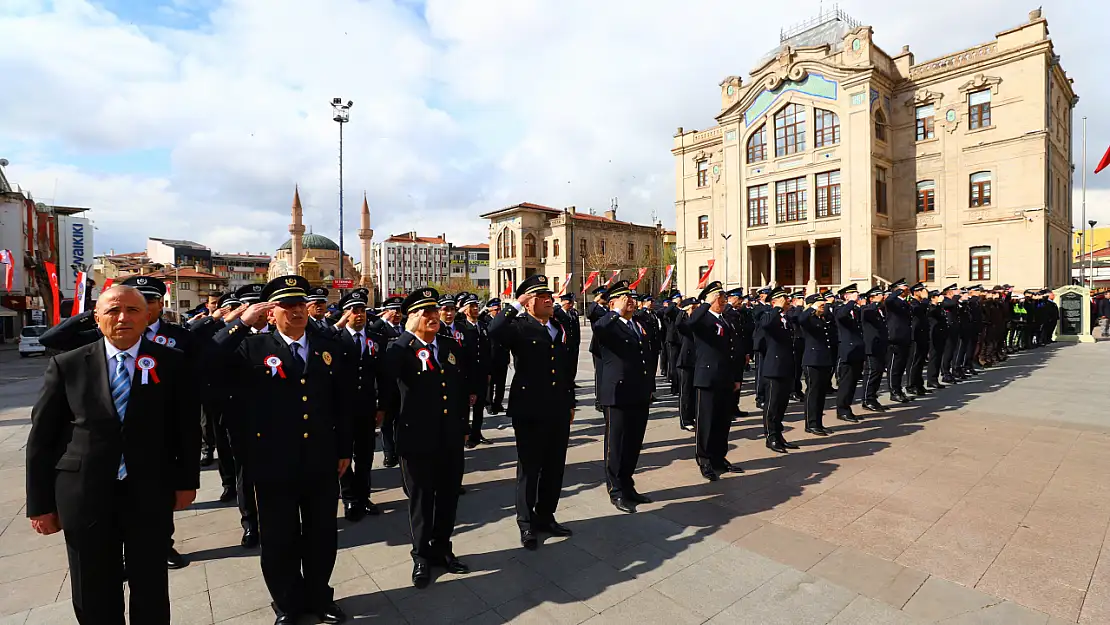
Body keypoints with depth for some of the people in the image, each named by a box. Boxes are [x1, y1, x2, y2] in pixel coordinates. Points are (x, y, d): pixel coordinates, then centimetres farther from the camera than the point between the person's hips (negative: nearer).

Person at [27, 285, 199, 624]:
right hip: (85, 495, 1)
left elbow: (187, 426, 0)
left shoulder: (171, 362, -3)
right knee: (93, 597, 18)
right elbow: (41, 437, 2)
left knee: (150, 590, 15)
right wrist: (41, 503, 1)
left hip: (150, 493, -1)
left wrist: (187, 480, 1)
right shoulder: (67, 365, -1)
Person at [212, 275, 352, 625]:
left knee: (322, 537, 17)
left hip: (322, 464, 2)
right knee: (279, 541, 16)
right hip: (274, 466, -2)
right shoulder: (253, 348, -4)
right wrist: (242, 323, -23)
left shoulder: (331, 348, 1)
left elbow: (345, 403, 5)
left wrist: (344, 450, 6)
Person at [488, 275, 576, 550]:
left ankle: (545, 517, 35)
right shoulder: (519, 326, -7)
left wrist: (570, 403, 16)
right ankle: (527, 524, 26)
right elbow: (494, 331, -31)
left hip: (559, 412, 6)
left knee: (555, 467, 16)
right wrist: (516, 305, -22)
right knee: (529, 468, 8)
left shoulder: (559, 328, 12)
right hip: (530, 412, -6)